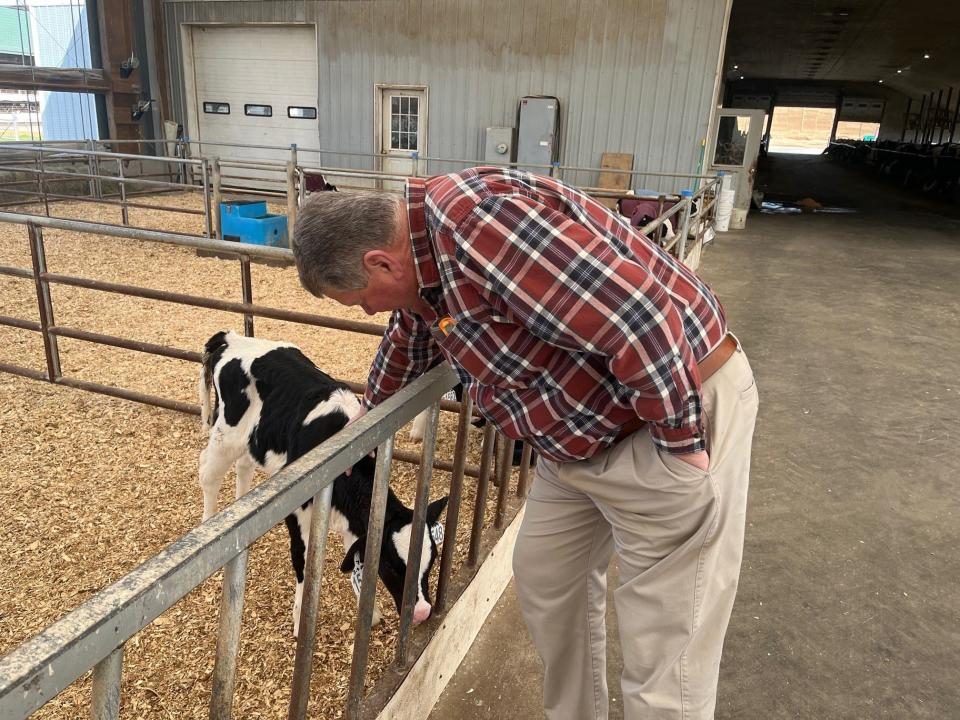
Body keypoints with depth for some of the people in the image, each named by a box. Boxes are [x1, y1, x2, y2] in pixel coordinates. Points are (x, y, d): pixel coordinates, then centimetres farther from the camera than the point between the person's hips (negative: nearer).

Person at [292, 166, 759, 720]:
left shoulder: (478, 221, -29)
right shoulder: (419, 251, 4)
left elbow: (642, 318, -33)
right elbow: (408, 342, 25)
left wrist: (679, 441, -20)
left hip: (682, 405, -9)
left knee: (664, 658, 1)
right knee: (546, 576, 20)